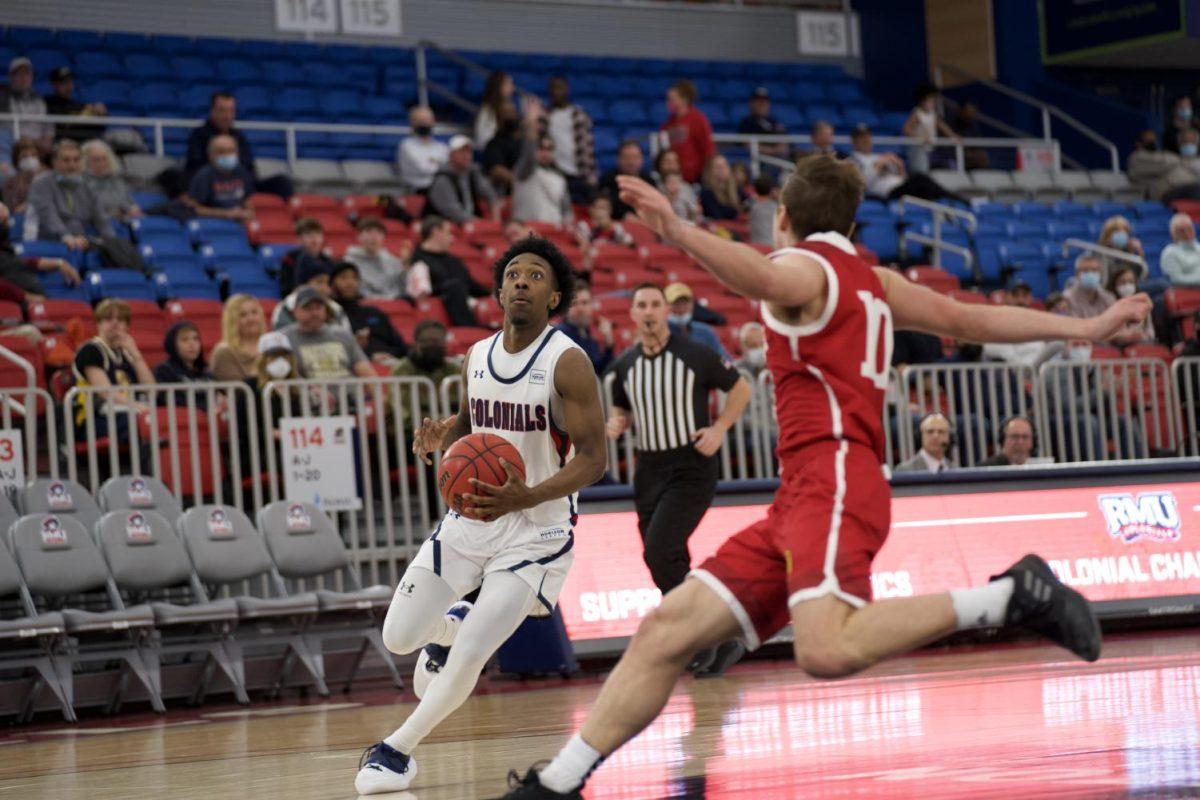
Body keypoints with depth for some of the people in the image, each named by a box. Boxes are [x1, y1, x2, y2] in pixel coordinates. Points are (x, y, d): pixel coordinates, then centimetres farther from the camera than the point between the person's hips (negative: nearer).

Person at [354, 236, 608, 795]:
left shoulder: (567, 363, -17)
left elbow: (593, 458, -19)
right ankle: (453, 625, 39)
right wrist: (440, 438, -3)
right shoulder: (476, 358, 2)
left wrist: (525, 498, -34)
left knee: (468, 658, -16)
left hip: (535, 531, -6)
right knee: (397, 638, 4)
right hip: (472, 517, 6)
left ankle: (398, 750, 6)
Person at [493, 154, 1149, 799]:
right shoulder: (872, 281, 27)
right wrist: (1085, 329, 30)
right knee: (666, 631, 3)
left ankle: (1010, 596, -22)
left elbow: (761, 277, -24)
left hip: (832, 480, -10)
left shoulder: (803, 266, 1)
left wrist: (677, 232, -40)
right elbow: (972, 320, 25)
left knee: (827, 650, -33)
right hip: (800, 500, 10)